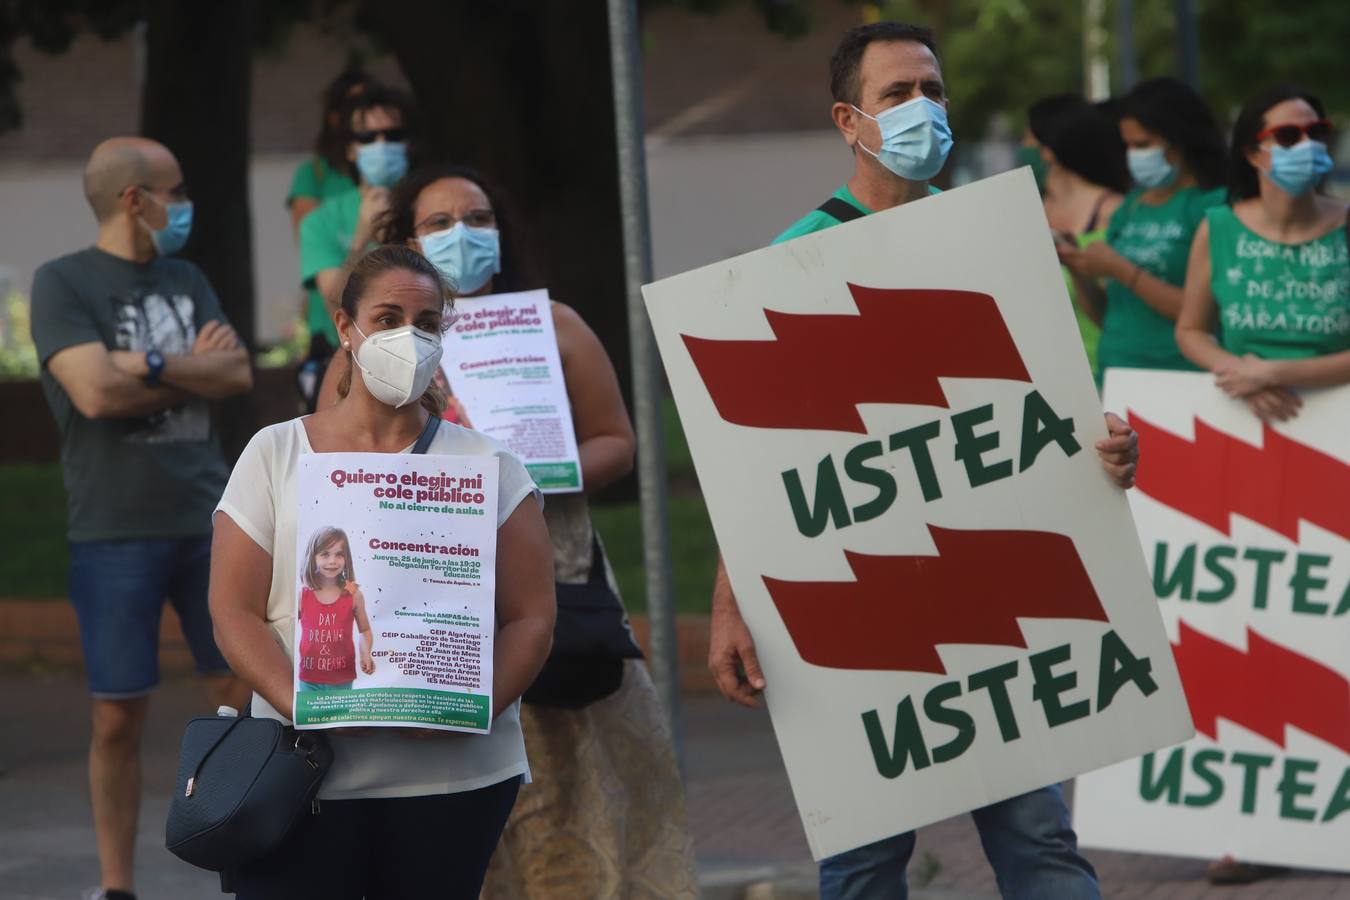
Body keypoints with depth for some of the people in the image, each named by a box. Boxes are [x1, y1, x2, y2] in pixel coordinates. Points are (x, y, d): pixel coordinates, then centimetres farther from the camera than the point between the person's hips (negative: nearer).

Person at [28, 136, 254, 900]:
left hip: (212, 520, 5)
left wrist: (154, 366, -14)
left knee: (245, 692, 5)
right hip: (116, 532, -5)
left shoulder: (187, 281, 12)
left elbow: (238, 375, 0)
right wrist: (195, 368, -6)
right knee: (120, 715, 0)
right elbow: (96, 391, -18)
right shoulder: (64, 284, -5)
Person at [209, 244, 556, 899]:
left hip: (453, 768, 1)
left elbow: (531, 618, 3)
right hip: (306, 772, -1)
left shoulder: (485, 465, 9)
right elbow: (234, 610, 1)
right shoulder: (276, 455, 8)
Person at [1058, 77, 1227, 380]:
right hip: (1115, 377, 6)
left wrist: (1123, 272, -12)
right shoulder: (1129, 209, 14)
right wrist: (1078, 270, 2)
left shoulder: (1213, 205, -6)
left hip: (1178, 378, -6)